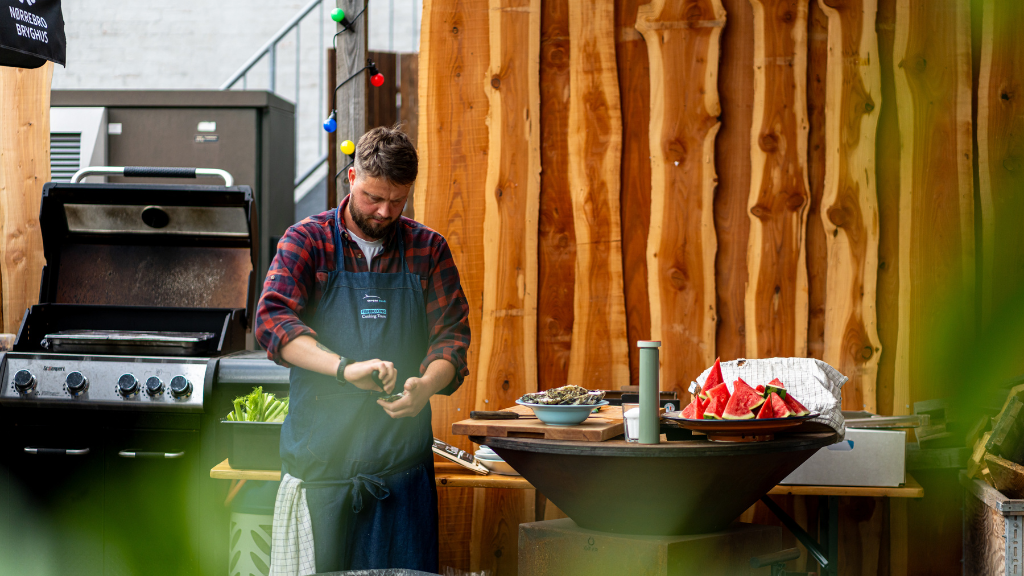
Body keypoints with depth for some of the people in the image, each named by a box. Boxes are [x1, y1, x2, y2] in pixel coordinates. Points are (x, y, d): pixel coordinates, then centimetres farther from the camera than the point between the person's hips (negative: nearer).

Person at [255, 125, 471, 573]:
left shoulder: (428, 249, 8)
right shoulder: (307, 241, 1)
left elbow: (452, 333, 3)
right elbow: (272, 319, -13)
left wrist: (426, 385, -20)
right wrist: (345, 367, -28)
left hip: (402, 462, 2)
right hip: (318, 457, -1)